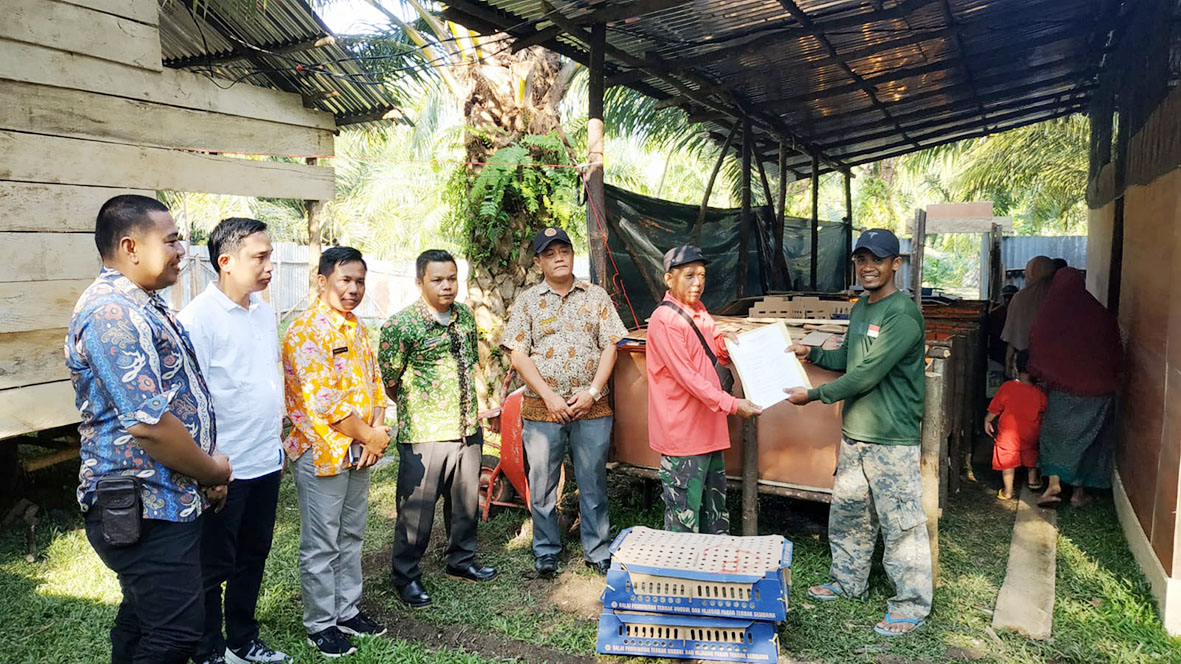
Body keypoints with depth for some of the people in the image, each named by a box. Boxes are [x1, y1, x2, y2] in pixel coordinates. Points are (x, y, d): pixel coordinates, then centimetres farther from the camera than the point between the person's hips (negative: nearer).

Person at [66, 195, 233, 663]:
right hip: (145, 512, -10)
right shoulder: (112, 312, -20)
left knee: (141, 620, 21)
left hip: (168, 501, 11)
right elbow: (148, 424, -26)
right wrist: (214, 471, -10)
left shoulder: (142, 306, 14)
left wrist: (207, 469, 8)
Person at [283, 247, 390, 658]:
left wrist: (376, 431, -5)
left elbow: (374, 382, 12)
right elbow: (321, 399, -23)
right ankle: (320, 624, 19)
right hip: (322, 451, -8)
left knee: (351, 536, 18)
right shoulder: (307, 330, -17)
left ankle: (348, 610, 32)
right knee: (321, 545, 5)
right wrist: (369, 437, -14)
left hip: (359, 452, 8)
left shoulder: (357, 327, 10)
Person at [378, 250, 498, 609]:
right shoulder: (401, 325, -14)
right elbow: (388, 380, -7)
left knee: (466, 500, 18)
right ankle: (406, 576, 21)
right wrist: (415, 408, 4)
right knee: (417, 508, 4)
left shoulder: (466, 317, 6)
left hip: (467, 428, 6)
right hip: (423, 434, -6)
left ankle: (461, 560, 38)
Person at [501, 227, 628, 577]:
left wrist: (592, 391, -9)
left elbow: (610, 346, 3)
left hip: (592, 408, 1)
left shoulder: (596, 296, 7)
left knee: (593, 483, 8)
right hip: (542, 409, 0)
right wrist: (549, 396, -11)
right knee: (542, 485, 7)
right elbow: (518, 355, -2)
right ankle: (546, 552, 23)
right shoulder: (527, 301, 4)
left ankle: (597, 551, 22)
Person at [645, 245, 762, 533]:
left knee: (716, 509, 19)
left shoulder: (699, 312, 12)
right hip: (682, 433, -9)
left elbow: (718, 353, 26)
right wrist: (732, 404, -24)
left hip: (709, 429, 9)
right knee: (684, 519, -1)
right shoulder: (665, 320, -17)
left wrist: (725, 342, 2)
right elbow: (687, 376, -22)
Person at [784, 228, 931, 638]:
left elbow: (867, 374, -22)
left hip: (892, 438, -9)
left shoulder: (902, 314, -19)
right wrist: (811, 354, 8)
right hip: (855, 432, 9)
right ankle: (848, 582, 36)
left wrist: (813, 395, -15)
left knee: (900, 521, 1)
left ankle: (912, 604, 15)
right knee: (847, 511, 19)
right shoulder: (860, 308, 11)